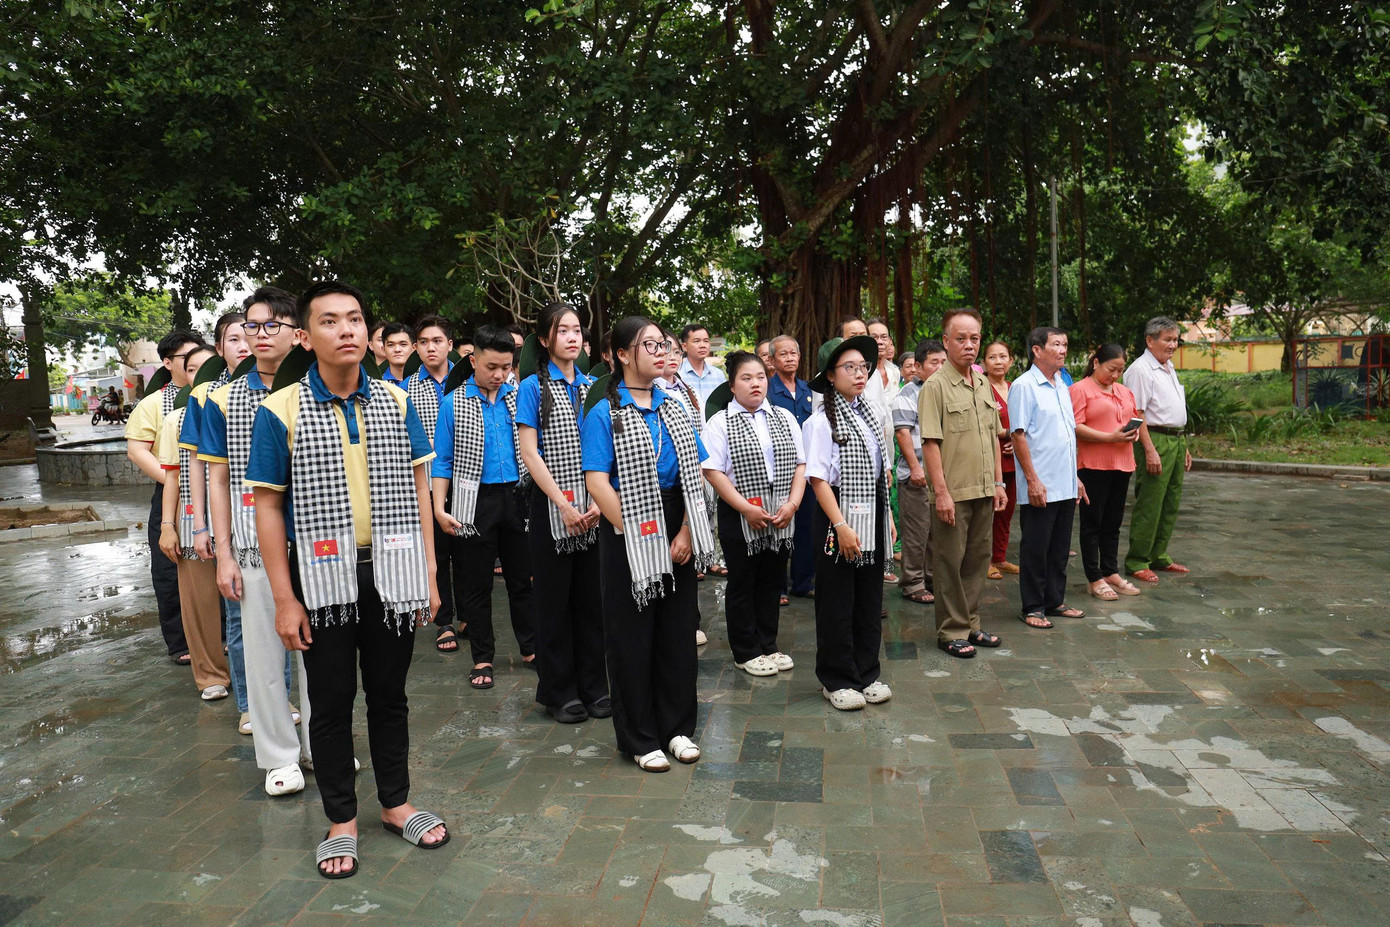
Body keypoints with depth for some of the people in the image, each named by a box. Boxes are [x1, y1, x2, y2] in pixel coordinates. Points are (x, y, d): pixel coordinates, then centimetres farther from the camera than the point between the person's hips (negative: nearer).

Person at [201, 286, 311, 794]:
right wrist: (224, 554, -1)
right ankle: (278, 755, 22)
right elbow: (218, 478, 4)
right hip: (254, 546, 0)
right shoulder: (224, 400, 3)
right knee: (263, 651, 6)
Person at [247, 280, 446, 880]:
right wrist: (284, 600, -7)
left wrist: (428, 575, 3)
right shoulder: (280, 411, -6)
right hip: (322, 577, -2)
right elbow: (268, 506, -5)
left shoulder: (396, 403, 3)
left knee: (389, 693, 15)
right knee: (331, 702, 11)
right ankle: (341, 820, 28)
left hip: (392, 573, 2)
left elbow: (418, 489, 7)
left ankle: (396, 803, 33)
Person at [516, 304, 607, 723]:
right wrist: (564, 505, -13)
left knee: (591, 595, 8)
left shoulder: (592, 387, 10)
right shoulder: (533, 387, -2)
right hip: (551, 507, -4)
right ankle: (559, 691, 18)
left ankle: (594, 686, 21)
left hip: (594, 508, 4)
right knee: (555, 598, 5)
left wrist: (599, 501, -5)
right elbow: (530, 453, -8)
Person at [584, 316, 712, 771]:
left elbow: (696, 474, 6)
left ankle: (677, 727, 29)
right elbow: (597, 482, -13)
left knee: (677, 629, 12)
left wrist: (686, 533, -6)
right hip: (627, 533, -5)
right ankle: (640, 738, 20)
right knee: (632, 635, 5)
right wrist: (637, 536, -15)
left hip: (677, 532, 5)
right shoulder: (604, 413, -6)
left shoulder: (674, 409, 10)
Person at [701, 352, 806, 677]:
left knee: (772, 582, 13)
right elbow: (713, 471, -12)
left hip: (781, 516, 4)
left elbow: (801, 464, 7)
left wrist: (792, 504, -7)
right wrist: (747, 509, -16)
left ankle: (768, 646, 27)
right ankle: (747, 652, 19)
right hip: (740, 516, -4)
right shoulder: (720, 422, -5)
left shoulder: (784, 418, 10)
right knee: (742, 584, 6)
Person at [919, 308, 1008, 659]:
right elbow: (930, 443, -15)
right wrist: (941, 492, -18)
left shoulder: (983, 384, 12)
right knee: (950, 563, 3)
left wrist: (998, 482, 13)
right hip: (953, 493, -7)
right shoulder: (935, 386, -10)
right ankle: (952, 631, 14)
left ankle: (971, 624, 27)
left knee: (978, 558, 14)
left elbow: (993, 436, 18)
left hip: (984, 490, 7)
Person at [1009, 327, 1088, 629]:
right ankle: (1032, 608, 11)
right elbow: (1018, 436, -14)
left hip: (1066, 486, 8)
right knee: (1035, 548, 1)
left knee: (1060, 547, 14)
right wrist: (1033, 480, -18)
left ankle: (1055, 601, 25)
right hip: (1040, 486, -8)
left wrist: (1075, 477, 18)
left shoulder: (1062, 387, 14)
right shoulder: (1024, 386, -10)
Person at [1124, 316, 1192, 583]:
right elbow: (1136, 415, -18)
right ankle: (1137, 562, 1)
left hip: (1176, 441, 10)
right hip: (1155, 440, -9)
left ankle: (1159, 557, 22)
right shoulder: (1141, 370, -12)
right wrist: (1150, 451, -22)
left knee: (1170, 504, 13)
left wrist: (1183, 446, 21)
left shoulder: (1169, 368, 18)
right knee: (1149, 505, -6)